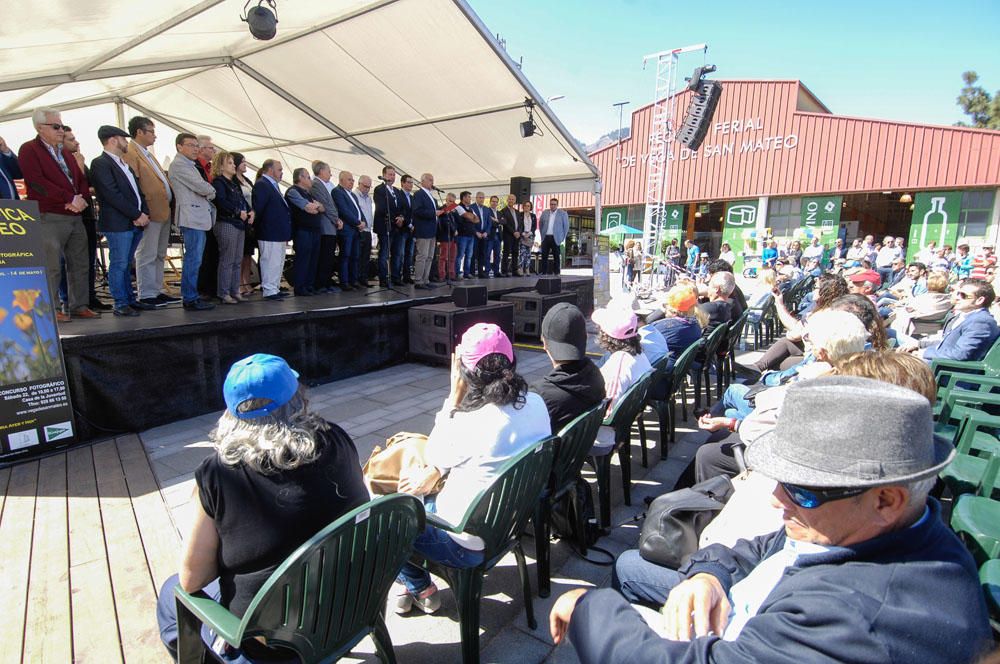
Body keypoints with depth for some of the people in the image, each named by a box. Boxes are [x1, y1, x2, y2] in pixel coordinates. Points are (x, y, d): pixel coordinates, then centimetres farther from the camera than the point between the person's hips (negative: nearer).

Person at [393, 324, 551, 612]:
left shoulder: (471, 423, -31)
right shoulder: (536, 404, -9)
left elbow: (433, 456, -8)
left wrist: (455, 394, -13)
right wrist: (435, 473, 2)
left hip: (468, 544, -7)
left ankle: (420, 588, 26)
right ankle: (420, 585, 33)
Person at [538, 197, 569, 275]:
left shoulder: (562, 213, 2)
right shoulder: (544, 212, 11)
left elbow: (566, 226, 4)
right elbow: (540, 224, 20)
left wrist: (562, 237, -1)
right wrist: (542, 234, 12)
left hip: (556, 238, -3)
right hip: (545, 237, 3)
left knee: (556, 256, -1)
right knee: (544, 255, 1)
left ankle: (556, 273, 5)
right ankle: (543, 272, 7)